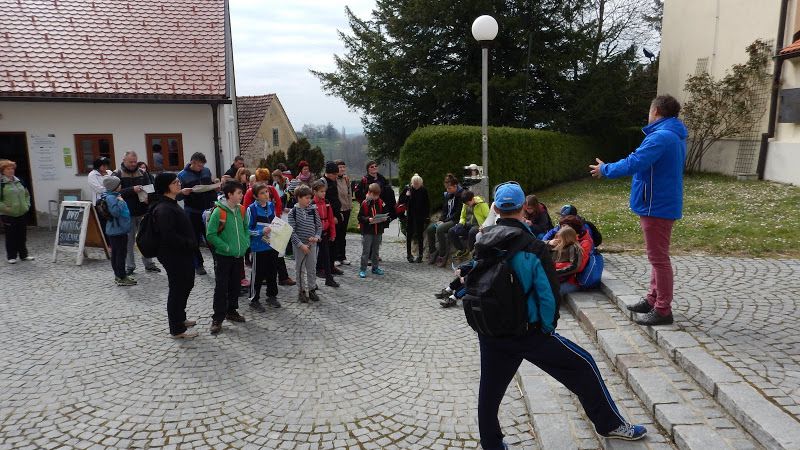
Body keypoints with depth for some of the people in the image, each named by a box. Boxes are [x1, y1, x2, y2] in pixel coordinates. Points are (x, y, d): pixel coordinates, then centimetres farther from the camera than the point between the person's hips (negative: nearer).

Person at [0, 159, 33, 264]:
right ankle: (11, 257, 13)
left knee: (22, 235, 11)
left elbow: (26, 194, 21)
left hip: (22, 213, 5)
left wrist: (27, 205, 12)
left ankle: (24, 255, 21)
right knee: (11, 236, 3)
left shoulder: (19, 181, 9)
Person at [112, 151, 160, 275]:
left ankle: (149, 264, 20)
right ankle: (129, 266, 15)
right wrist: (132, 190, -25)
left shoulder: (142, 173, 9)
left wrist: (148, 197, -15)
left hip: (143, 212, 3)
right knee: (129, 241, 5)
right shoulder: (117, 175, -2)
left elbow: (150, 188, 6)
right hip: (127, 213, -3)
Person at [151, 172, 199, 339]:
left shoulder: (172, 204, 12)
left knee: (186, 286, 21)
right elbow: (169, 235, -28)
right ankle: (177, 329, 12)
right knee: (177, 289, 0)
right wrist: (190, 244, -20)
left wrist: (191, 244, 9)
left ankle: (180, 318, 38)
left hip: (182, 254, 10)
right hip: (173, 256, -10)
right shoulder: (164, 209, -20)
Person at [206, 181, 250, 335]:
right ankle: (217, 318, 7)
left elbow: (246, 228, 15)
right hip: (223, 256, -6)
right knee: (221, 287, -2)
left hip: (239, 255, 6)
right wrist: (226, 247, -17)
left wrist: (246, 243, 1)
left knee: (235, 285, 15)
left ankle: (231, 311, 30)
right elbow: (210, 234, -15)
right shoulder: (218, 212, -16)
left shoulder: (241, 210, 3)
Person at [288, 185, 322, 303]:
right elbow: (292, 231, -12)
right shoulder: (293, 212, -11)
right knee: (300, 268, 7)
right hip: (299, 245, -3)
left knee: (312, 268, 10)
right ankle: (301, 291, 19)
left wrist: (317, 237, -11)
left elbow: (319, 225, 7)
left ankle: (312, 290, 23)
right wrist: (301, 244, -17)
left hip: (312, 244, 3)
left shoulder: (313, 210, -1)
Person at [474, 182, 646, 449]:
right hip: (527, 333, -4)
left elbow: (471, 286, 7)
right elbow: (548, 295, -15)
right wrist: (548, 329, 1)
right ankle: (610, 424, 26)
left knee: (490, 389, 17)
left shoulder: (482, 245, -1)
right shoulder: (532, 248, -15)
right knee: (582, 366, 13)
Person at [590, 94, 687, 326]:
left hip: (657, 206, -11)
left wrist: (605, 170, -11)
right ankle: (653, 300, 29)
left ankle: (663, 310, 4)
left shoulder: (661, 137, -21)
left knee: (659, 258, -3)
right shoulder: (674, 136, 14)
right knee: (657, 257, 18)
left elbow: (633, 163, -26)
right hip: (662, 204, 11)